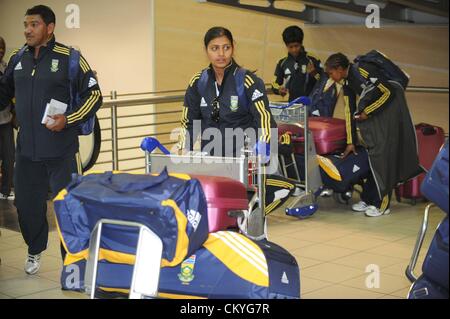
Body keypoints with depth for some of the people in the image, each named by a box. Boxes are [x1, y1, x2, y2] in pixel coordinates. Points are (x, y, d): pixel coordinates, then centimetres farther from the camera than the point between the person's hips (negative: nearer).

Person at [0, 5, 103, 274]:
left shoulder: (69, 58, -6)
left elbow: (94, 95, -5)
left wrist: (68, 120, -15)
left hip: (61, 150, -4)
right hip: (27, 149, 5)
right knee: (27, 204, 13)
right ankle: (35, 250, 37)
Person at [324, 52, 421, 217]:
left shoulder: (362, 70, -20)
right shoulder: (347, 83, 5)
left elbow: (388, 92, -19)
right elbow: (349, 110, 7)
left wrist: (367, 112, -14)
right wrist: (351, 141, 6)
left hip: (390, 108, -8)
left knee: (382, 154, -9)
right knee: (371, 155, 10)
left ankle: (382, 203, -5)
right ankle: (368, 199, 18)